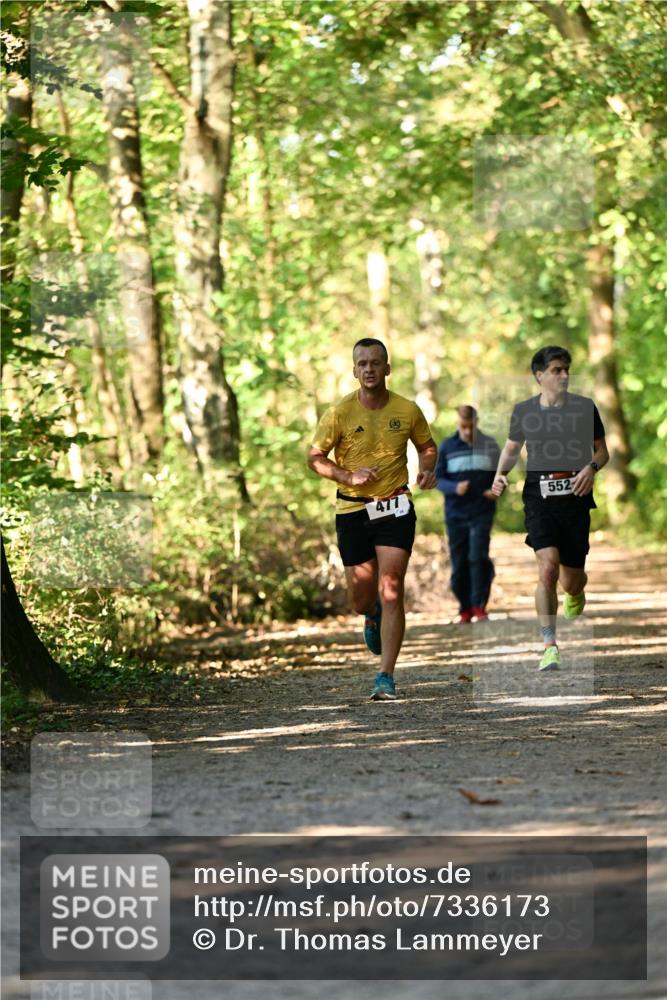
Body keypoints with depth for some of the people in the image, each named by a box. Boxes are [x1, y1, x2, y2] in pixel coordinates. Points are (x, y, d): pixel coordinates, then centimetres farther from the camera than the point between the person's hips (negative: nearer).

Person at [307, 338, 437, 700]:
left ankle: (386, 677, -8)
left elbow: (426, 445, 17)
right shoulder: (340, 413, -6)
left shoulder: (407, 410, -1)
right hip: (352, 510, 1)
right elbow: (314, 457, 1)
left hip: (396, 509, 0)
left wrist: (428, 469, -5)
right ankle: (372, 616, 45)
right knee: (362, 599, 5)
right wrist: (348, 476, -15)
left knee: (390, 592, -12)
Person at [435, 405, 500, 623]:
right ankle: (465, 608, 15)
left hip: (481, 512, -1)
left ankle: (479, 606, -7)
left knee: (478, 557, -14)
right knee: (459, 562, 3)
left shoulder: (489, 445, 5)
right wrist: (455, 488, -18)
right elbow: (438, 478, 3)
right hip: (455, 514, 1)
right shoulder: (446, 447, 3)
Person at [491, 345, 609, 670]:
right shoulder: (523, 411, 5)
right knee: (548, 569, -20)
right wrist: (501, 473, 1)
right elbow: (512, 448, 20)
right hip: (539, 499, -1)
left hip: (576, 499, 1)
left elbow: (602, 450, 11)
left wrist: (591, 467, -11)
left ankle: (576, 594, 48)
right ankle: (549, 646, -16)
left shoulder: (585, 408, 2)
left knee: (571, 581, 7)